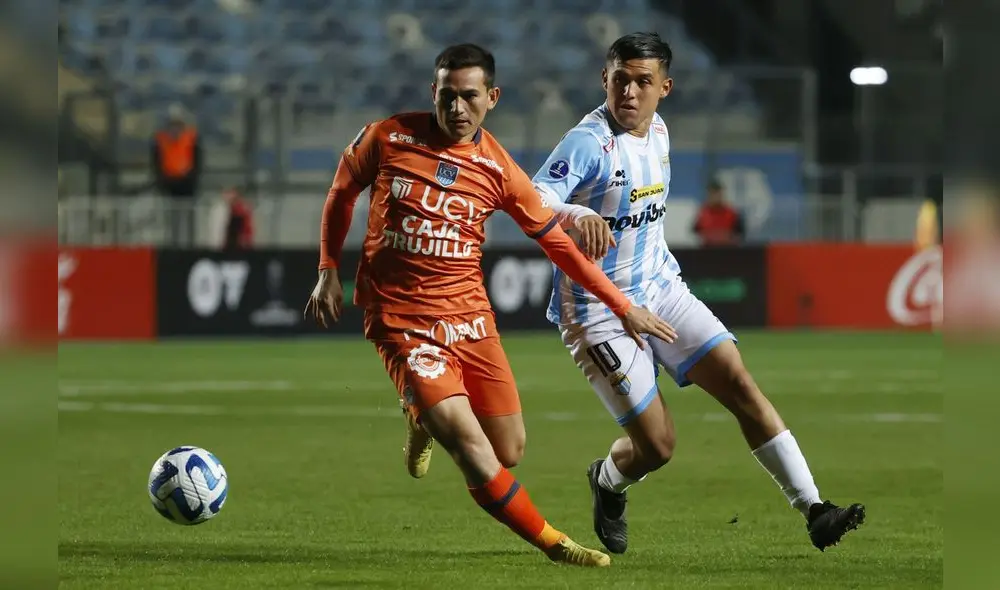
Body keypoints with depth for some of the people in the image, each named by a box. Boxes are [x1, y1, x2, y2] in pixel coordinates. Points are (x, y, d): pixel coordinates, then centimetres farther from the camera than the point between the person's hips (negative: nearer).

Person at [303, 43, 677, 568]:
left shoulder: (499, 170, -2)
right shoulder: (387, 138, -7)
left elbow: (556, 243, 7)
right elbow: (341, 194, 12)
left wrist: (623, 308, 6)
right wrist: (329, 270, 6)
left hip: (469, 316, 3)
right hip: (402, 321, -3)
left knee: (509, 453, 5)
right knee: (476, 457, -18)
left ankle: (427, 419, 35)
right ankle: (552, 544, 0)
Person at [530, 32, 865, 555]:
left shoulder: (657, 132, 5)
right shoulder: (588, 143, -20)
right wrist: (577, 216, -55)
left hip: (658, 286, 7)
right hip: (597, 310, -7)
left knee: (739, 382, -7)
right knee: (657, 444, -6)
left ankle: (813, 510, -6)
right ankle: (606, 483, 30)